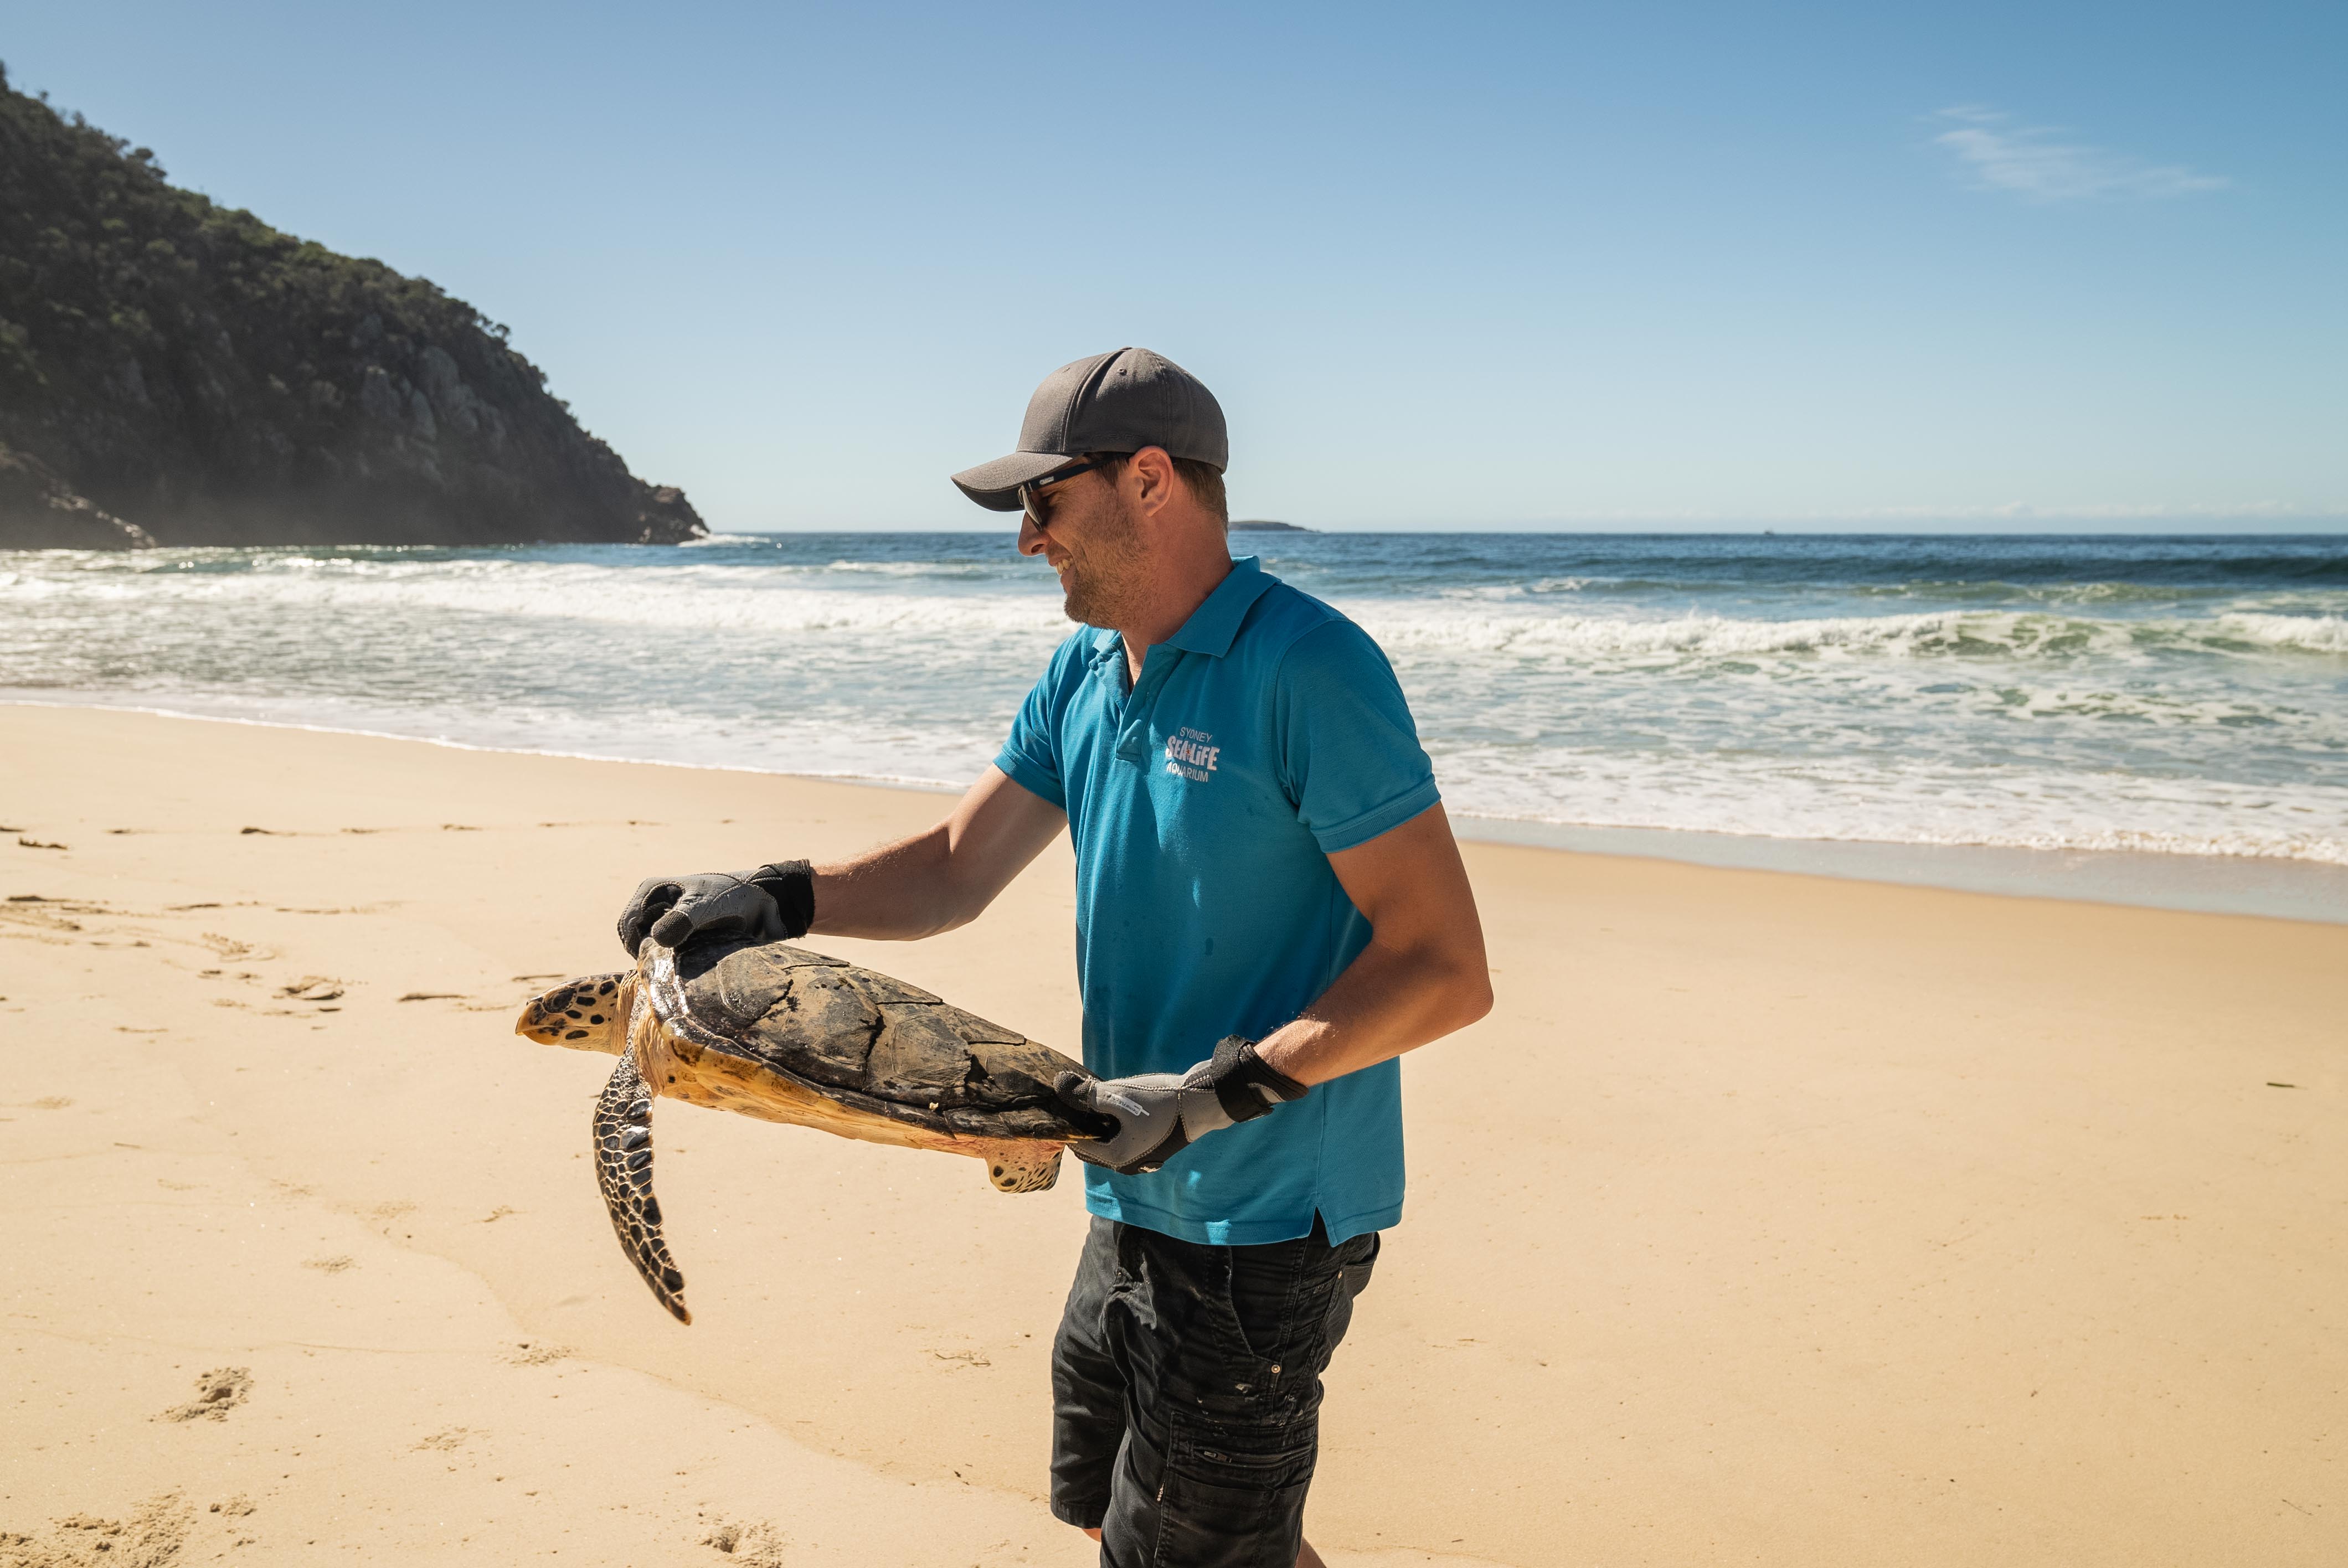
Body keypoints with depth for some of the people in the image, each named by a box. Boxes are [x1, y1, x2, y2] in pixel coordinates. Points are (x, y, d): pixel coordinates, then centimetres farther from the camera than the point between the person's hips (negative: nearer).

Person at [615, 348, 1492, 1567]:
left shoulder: (1307, 668, -20)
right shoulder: (1083, 676, 8)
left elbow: (1446, 973, -22)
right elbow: (957, 871, 10)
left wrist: (1219, 1093, -27)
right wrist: (776, 898, -6)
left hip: (1263, 1226, -9)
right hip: (1136, 1206, 9)